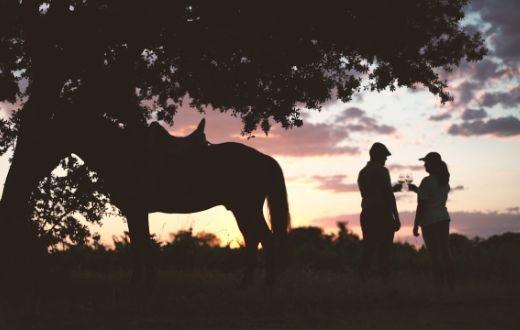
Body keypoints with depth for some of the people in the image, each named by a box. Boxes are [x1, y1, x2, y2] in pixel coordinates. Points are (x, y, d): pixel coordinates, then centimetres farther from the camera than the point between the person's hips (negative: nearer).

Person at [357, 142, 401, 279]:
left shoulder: (362, 173, 16)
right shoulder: (381, 170, -7)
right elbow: (388, 195, -13)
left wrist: (392, 189, 29)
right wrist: (396, 217, -11)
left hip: (367, 215, 7)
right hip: (382, 215, -7)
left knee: (368, 250, 6)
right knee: (384, 252, -5)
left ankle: (363, 279, 2)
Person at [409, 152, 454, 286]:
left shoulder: (427, 181, -14)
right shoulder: (445, 180, 10)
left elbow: (422, 205, -15)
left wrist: (416, 225, -11)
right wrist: (416, 189, 29)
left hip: (430, 221, -7)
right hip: (444, 219, 7)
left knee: (435, 255, -5)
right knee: (445, 252, 10)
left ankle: (439, 283, -6)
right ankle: (450, 283, 11)